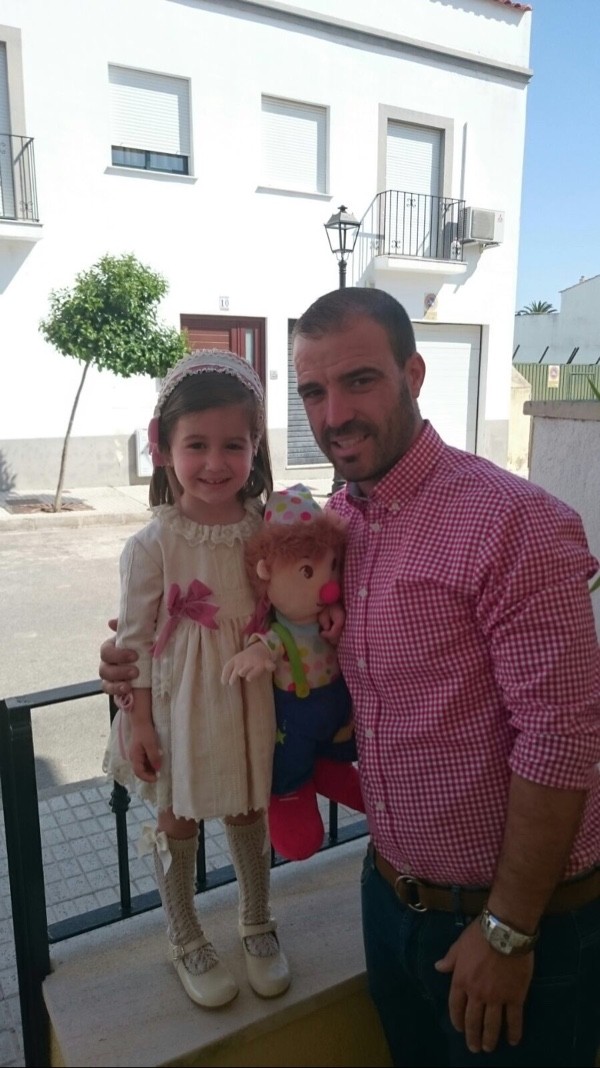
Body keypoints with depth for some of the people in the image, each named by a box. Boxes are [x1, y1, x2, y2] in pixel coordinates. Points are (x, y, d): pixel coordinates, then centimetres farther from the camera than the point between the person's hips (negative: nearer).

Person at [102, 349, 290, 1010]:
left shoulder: (266, 532, -8)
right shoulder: (152, 546, -17)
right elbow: (134, 640, -11)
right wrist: (138, 722, -9)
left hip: (247, 697, 3)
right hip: (179, 705, -2)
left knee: (248, 812, 21)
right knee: (178, 819, 17)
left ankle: (257, 924, 47)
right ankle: (185, 939, 43)